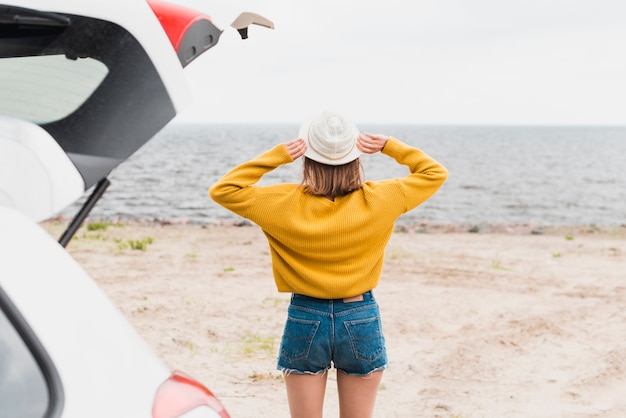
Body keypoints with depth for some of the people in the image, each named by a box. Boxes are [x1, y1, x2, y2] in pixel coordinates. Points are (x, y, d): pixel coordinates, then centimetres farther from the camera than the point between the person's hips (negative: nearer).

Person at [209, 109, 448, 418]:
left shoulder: (287, 204, -13)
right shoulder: (378, 202, -11)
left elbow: (222, 190, -5)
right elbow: (435, 173, 3)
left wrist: (277, 156, -10)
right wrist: (389, 147, -3)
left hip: (305, 320, 0)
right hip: (361, 319, 1)